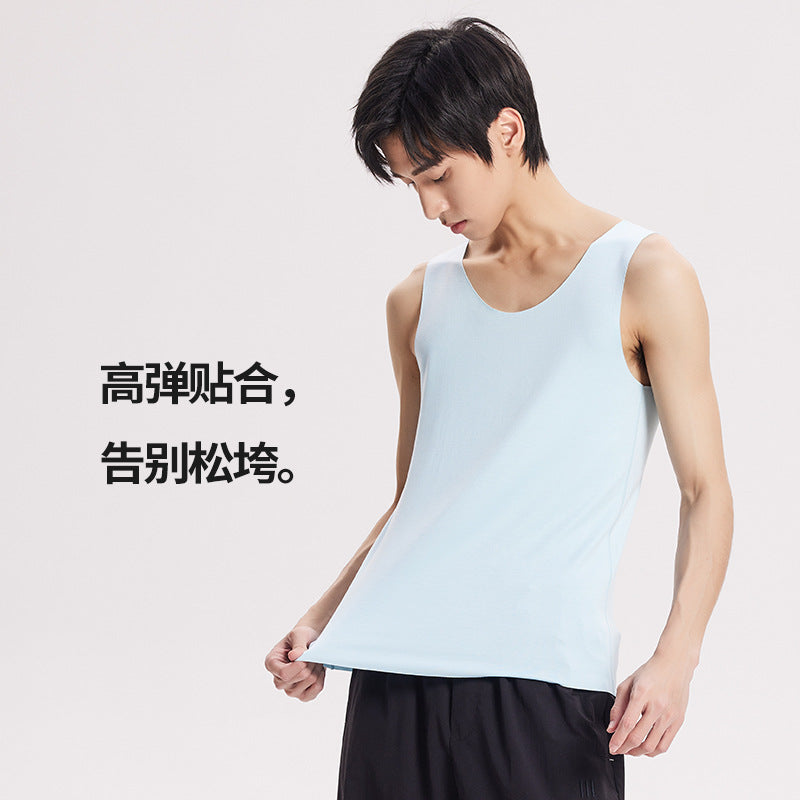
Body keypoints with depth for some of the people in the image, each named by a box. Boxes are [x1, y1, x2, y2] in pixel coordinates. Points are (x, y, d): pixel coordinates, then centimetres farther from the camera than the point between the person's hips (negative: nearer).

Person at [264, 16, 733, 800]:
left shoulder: (643, 279, 2)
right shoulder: (418, 302, 15)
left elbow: (705, 493, 0)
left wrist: (674, 659, -12)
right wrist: (321, 618, 8)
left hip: (547, 677, -4)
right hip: (393, 671, 4)